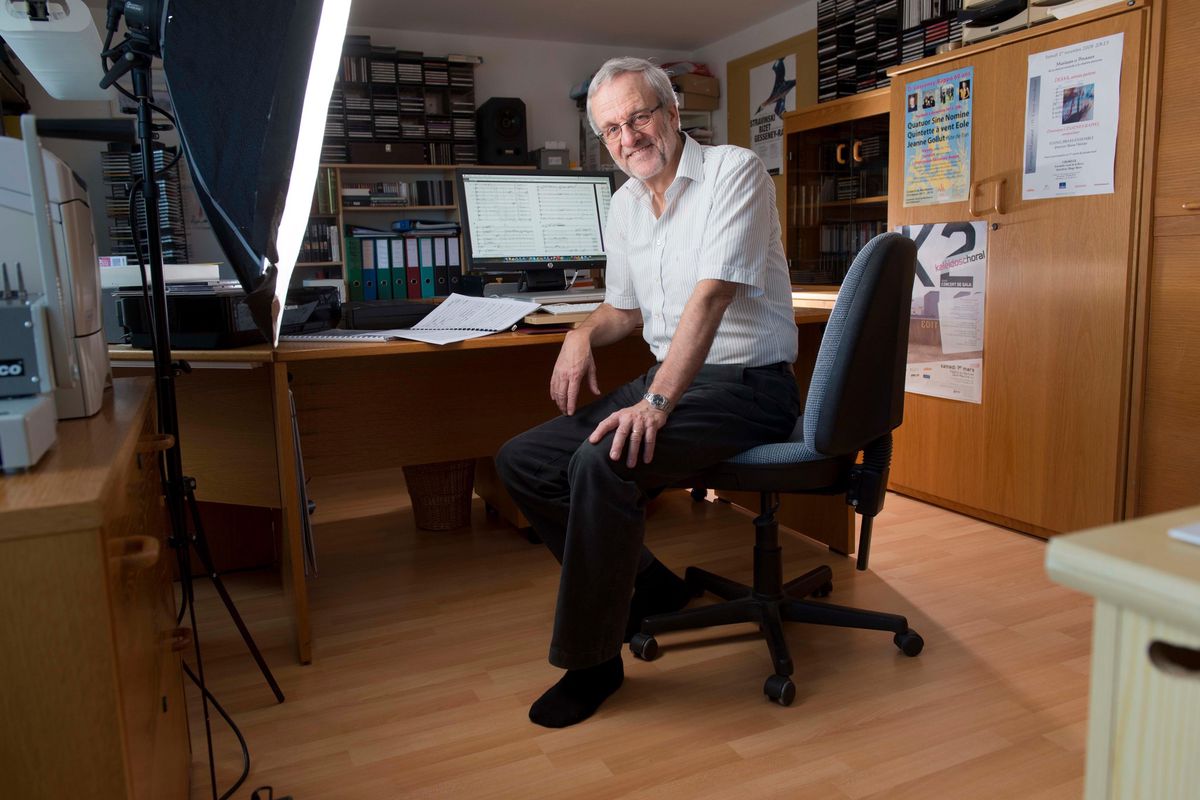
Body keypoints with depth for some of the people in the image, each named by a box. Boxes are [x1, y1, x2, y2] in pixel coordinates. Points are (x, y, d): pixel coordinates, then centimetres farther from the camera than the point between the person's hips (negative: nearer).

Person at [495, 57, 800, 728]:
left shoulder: (734, 172, -10)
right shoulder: (625, 205, 13)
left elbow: (711, 295, -23)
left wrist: (656, 403, -32)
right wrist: (585, 332, 0)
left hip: (746, 385, -8)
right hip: (668, 378, 8)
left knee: (602, 463, -33)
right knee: (521, 462, -1)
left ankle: (592, 661, -14)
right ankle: (648, 587, 10)